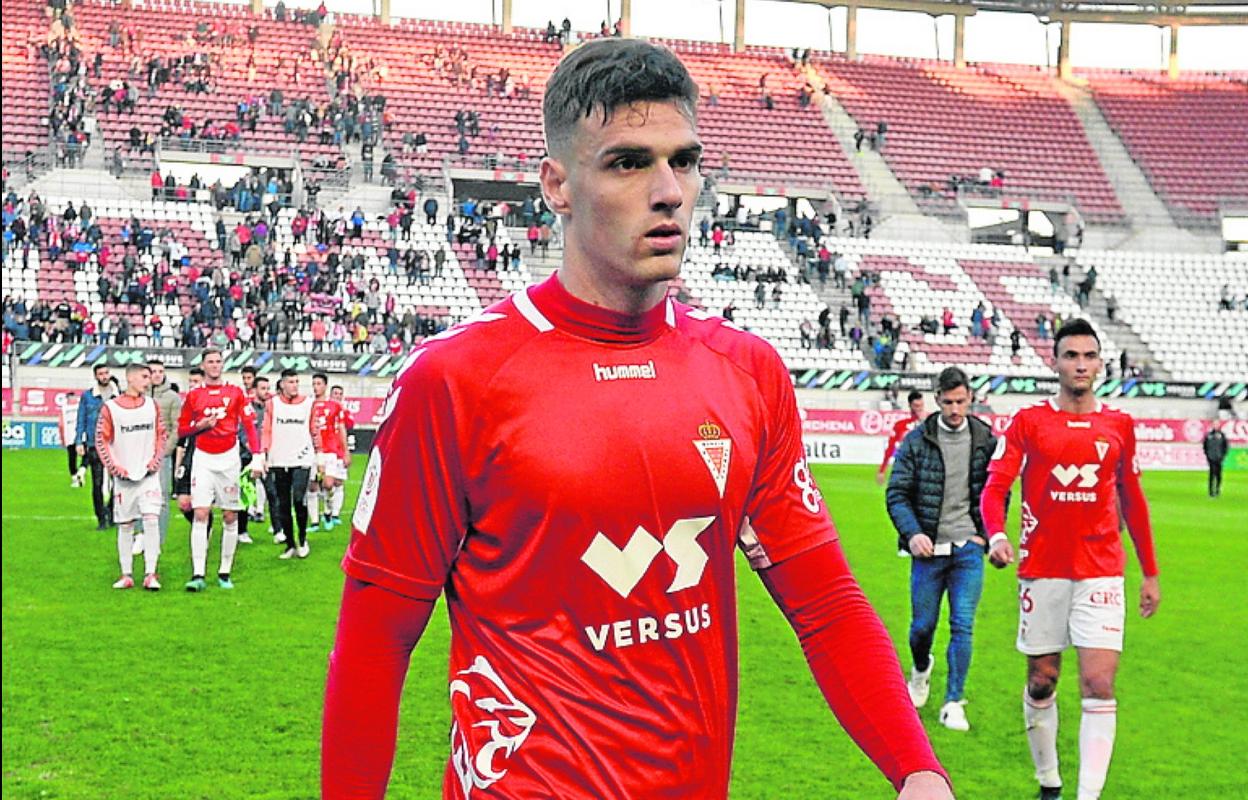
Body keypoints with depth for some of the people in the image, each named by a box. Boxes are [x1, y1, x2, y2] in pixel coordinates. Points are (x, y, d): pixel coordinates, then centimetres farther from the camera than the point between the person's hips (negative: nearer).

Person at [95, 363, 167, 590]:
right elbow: (101, 440, -1)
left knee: (151, 519, -13)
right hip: (124, 476, -1)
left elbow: (160, 435, 14)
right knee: (125, 526, 5)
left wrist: (157, 459, 0)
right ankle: (126, 575, 15)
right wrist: (113, 466, -9)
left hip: (148, 474, 1)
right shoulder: (111, 408, -4)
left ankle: (150, 575, -11)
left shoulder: (152, 405, 8)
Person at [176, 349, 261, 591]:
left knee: (230, 517, 3)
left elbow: (249, 425, 1)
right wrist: (200, 425, -8)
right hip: (203, 459, 0)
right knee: (200, 514, -11)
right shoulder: (194, 396, 7)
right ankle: (198, 574, -14)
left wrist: (257, 456, -10)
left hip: (229, 458, 0)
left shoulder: (235, 393, 5)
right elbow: (181, 429, 12)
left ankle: (225, 573, 12)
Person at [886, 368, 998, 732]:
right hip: (929, 550, 0)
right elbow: (897, 493, -1)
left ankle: (953, 703, 3)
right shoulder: (916, 440, -2)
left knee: (962, 626, -6)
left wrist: (988, 534, 2)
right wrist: (912, 533, -15)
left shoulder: (986, 439, 3)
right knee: (923, 625, 8)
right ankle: (921, 669, 41)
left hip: (968, 550, 0)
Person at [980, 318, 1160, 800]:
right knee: (1041, 682, 7)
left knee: (1099, 684, -10)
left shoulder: (1118, 425, 7)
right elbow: (994, 487, -6)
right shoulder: (1028, 421, 1)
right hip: (1042, 570, -1)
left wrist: (1150, 572, 15)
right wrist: (996, 534, -26)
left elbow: (1132, 501, 15)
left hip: (1100, 572, 1)